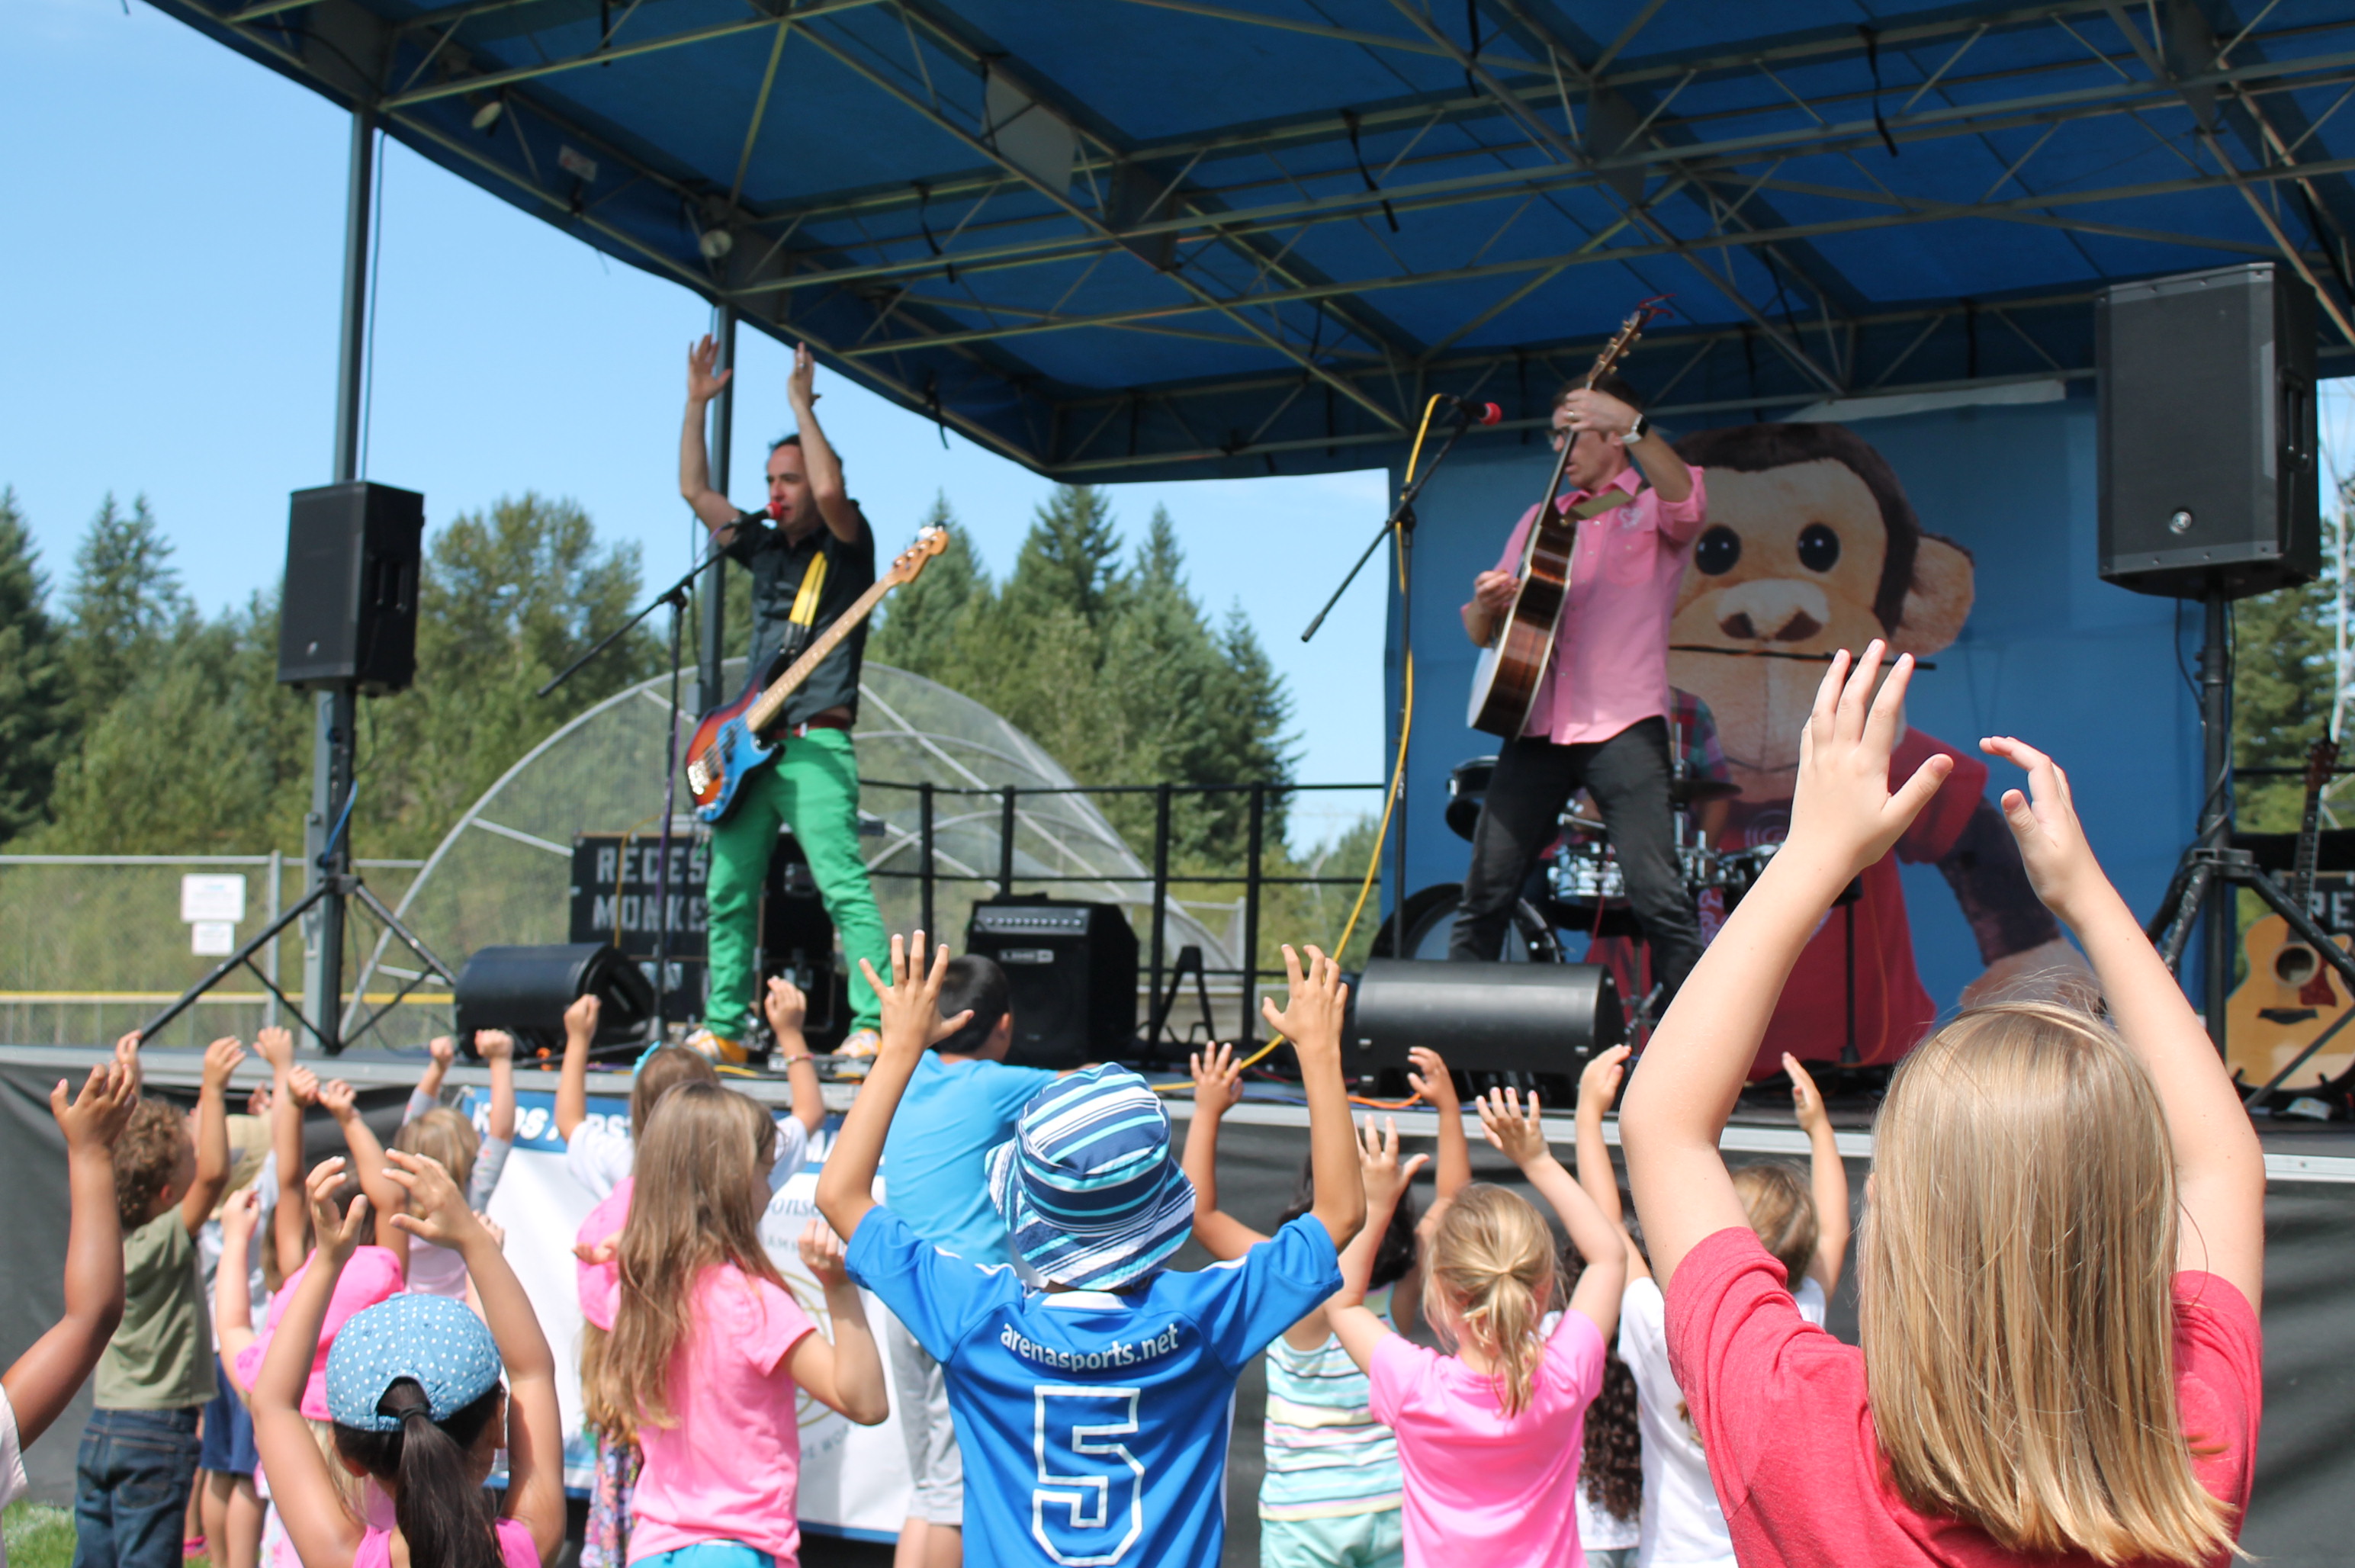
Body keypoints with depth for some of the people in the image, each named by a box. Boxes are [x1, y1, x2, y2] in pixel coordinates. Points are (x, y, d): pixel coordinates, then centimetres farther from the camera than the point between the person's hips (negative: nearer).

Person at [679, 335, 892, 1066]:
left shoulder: (846, 544, 1)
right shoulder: (765, 546, 20)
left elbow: (831, 491, -21)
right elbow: (694, 490, 26)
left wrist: (801, 404, -12)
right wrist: (697, 403, 22)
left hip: (814, 745, -8)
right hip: (751, 746, 8)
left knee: (842, 885, -16)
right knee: (728, 891, 7)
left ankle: (875, 1026, -20)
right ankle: (724, 1030, 15)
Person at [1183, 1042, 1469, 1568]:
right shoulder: (1401, 1294, -7)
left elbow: (1201, 1213, -14)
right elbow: (1453, 1201, 8)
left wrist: (1207, 1112, -12)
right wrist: (1448, 1106, 7)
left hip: (1305, 1514, -4)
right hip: (1393, 1505, 4)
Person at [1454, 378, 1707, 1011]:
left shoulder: (1652, 508, 9)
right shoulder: (1541, 520, 22)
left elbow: (1687, 504, -18)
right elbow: (1482, 632, 21)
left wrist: (1632, 426, -33)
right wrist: (1487, 602, -4)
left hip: (1622, 728, -5)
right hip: (1538, 727, 5)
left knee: (1658, 897, -14)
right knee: (1483, 892, 3)